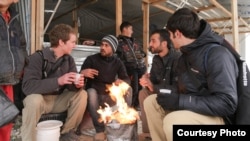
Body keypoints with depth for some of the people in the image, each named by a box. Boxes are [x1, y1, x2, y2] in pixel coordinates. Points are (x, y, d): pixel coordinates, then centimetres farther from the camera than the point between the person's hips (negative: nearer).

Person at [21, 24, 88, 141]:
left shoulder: (69, 59, -2)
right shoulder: (37, 57, -20)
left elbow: (71, 85, -4)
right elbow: (28, 86, -31)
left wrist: (77, 84, -30)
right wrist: (58, 81, -42)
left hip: (58, 100, 5)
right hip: (39, 99, -5)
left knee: (81, 94, -16)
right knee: (34, 99, -37)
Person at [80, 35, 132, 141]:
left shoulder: (118, 62, 4)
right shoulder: (91, 59, -6)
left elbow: (127, 79, -4)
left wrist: (121, 82, -29)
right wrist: (82, 73, -36)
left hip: (110, 97, 3)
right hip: (94, 95, -2)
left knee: (128, 89, -20)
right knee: (91, 92, -35)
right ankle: (100, 130, -29)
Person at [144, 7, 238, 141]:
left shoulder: (217, 55, -20)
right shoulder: (186, 55, 8)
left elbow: (227, 103, -28)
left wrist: (180, 101, -31)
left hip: (216, 116, -9)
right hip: (190, 108, 9)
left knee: (173, 121, -35)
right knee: (151, 102, 4)